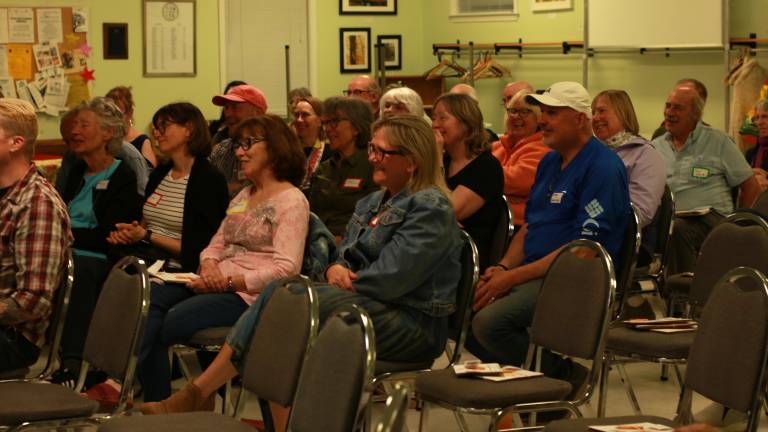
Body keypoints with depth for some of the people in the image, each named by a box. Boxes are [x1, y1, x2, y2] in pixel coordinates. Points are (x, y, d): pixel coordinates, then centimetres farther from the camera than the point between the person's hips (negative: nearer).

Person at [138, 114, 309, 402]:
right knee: (151, 300, -18)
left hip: (249, 294, -8)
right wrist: (209, 266, -4)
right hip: (217, 285, 8)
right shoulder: (244, 195, 25)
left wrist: (229, 281, -19)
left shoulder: (292, 201, -5)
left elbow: (286, 268, -16)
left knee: (172, 322, -29)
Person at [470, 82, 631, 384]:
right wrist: (503, 268, 0)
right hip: (534, 273, 9)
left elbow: (585, 246, -18)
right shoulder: (549, 162, 18)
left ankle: (564, 375, -6)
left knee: (489, 322, -27)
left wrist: (514, 276, -19)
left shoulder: (603, 168, -12)